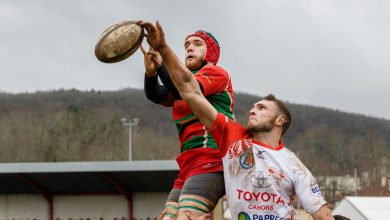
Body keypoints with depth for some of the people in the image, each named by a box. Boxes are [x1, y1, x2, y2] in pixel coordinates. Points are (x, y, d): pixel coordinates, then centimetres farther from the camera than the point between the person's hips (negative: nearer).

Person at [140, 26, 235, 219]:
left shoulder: (216, 73, 4)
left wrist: (160, 64, -29)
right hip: (189, 166, 9)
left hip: (210, 160, -9)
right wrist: (150, 72, -19)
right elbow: (155, 95, 3)